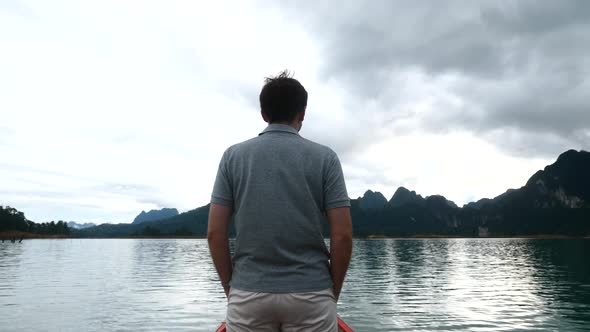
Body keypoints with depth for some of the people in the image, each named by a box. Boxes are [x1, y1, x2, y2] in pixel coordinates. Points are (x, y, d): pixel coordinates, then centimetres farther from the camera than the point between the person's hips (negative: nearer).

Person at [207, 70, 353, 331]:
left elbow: (215, 233, -2)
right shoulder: (324, 157, -3)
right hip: (311, 296, -1)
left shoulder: (233, 155, 0)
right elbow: (342, 236, -6)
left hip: (247, 296, 1)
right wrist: (333, 293, 7)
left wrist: (230, 287, 10)